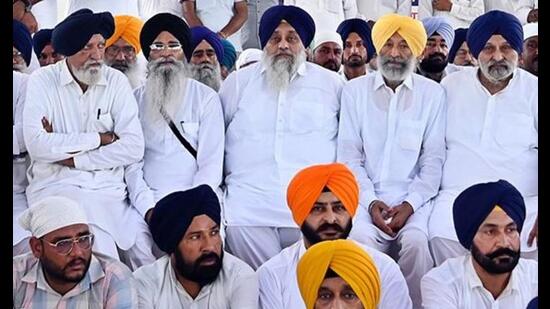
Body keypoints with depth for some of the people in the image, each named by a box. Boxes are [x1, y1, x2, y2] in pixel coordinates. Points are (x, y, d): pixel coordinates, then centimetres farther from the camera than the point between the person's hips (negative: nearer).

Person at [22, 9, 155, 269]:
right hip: (57, 186, -2)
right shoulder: (42, 81, 0)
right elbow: (36, 144, -15)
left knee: (148, 263, -13)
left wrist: (71, 157, -10)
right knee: (102, 256, -25)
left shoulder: (116, 81, 5)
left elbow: (134, 148, -5)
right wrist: (98, 139, -7)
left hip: (109, 187, 3)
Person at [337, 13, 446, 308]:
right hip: (366, 195, 0)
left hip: (413, 198, 0)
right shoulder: (355, 90, 6)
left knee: (415, 241, -29)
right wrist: (370, 202, -10)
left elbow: (433, 159, 3)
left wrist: (410, 203, -11)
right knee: (360, 238, -29)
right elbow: (349, 155, 3)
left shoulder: (432, 93, 5)